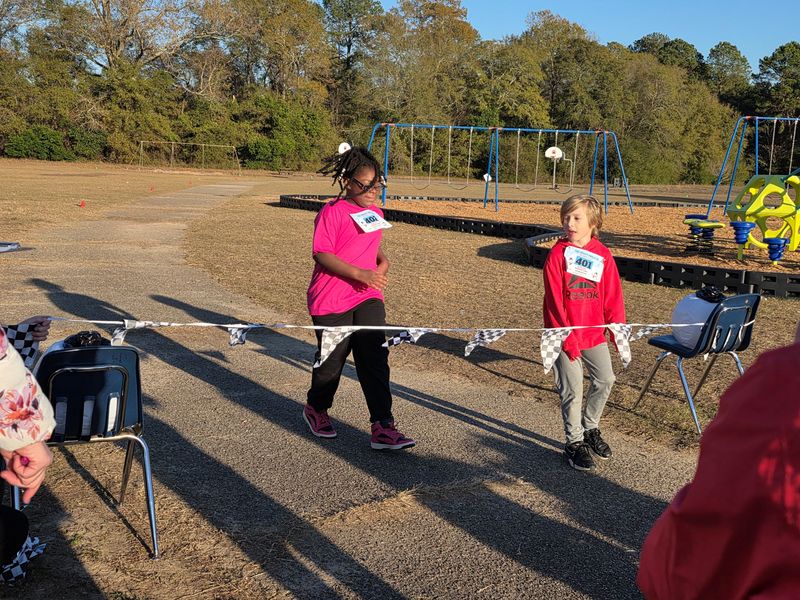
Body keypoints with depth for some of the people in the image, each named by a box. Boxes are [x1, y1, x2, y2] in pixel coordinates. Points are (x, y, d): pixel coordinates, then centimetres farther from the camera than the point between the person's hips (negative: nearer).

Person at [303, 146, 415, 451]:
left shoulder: (375, 213, 11)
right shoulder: (332, 212, -12)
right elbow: (321, 254, -17)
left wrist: (382, 261, 3)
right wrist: (359, 273, -25)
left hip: (368, 298, 5)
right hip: (331, 300, -5)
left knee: (375, 359, -5)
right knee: (332, 360, 8)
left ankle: (383, 428, -4)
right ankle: (316, 409, 36)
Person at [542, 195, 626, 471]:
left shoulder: (603, 255, 0)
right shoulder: (557, 255, -11)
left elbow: (613, 296, 4)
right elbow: (555, 302, -13)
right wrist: (568, 340, -16)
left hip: (594, 332, 4)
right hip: (564, 334, -4)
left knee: (605, 379, 9)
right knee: (573, 388, 0)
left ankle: (590, 428, 32)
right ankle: (574, 442, 16)